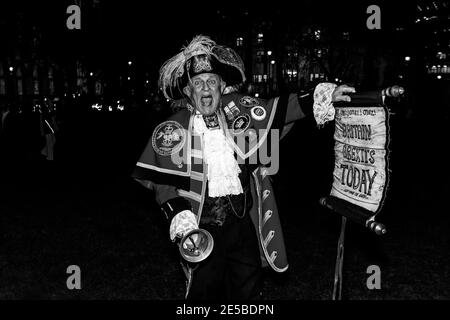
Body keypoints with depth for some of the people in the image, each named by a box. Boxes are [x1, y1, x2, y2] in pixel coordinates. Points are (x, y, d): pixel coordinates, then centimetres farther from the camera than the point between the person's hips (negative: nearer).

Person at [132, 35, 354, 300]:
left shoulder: (236, 109, -1)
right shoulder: (173, 130, -6)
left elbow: (279, 111, -2)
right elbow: (162, 181, -2)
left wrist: (322, 97, -12)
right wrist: (179, 216, -14)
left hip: (244, 223, 2)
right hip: (202, 228, -2)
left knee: (249, 290, 16)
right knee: (206, 290, 10)